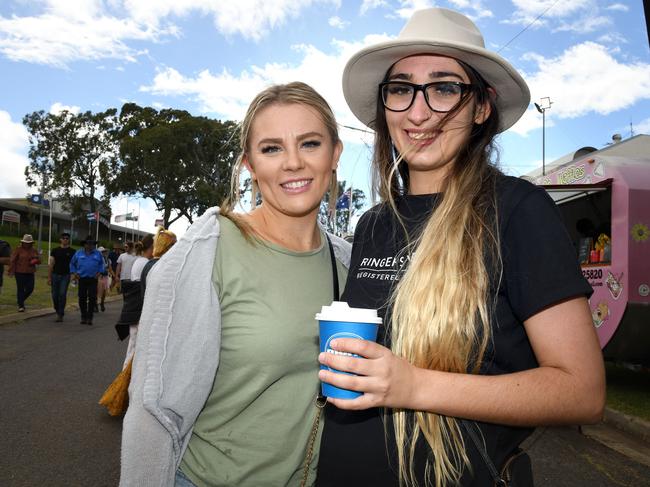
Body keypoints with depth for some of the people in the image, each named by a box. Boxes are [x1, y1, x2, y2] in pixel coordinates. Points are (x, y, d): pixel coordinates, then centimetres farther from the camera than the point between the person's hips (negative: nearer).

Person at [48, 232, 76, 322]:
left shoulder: (72, 252, 3)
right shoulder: (55, 251, 8)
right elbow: (51, 265, 8)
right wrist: (49, 277, 3)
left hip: (65, 276, -2)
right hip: (55, 275, 3)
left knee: (62, 294, -11)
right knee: (55, 295, 5)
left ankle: (60, 315, -5)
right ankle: (58, 311, 28)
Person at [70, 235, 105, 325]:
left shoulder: (97, 253, 7)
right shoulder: (78, 253, 8)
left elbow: (102, 264, 14)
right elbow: (72, 263, 17)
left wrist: (100, 272, 0)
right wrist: (74, 273, 6)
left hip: (93, 279, -1)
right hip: (82, 279, 1)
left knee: (92, 298, -5)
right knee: (82, 298, 4)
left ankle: (89, 318, 2)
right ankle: (83, 317, 16)